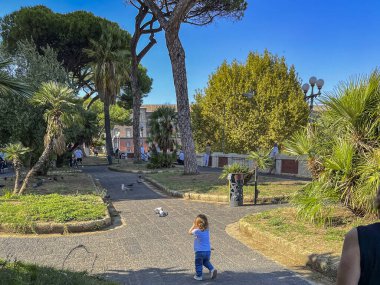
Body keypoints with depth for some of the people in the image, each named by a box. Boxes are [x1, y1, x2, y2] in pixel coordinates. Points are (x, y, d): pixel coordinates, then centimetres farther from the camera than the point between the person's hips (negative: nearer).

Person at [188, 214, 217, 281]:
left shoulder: (196, 231, -15)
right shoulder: (207, 230, 0)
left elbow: (190, 232, 5)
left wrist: (194, 226, 11)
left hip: (199, 251, -5)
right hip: (208, 251, 5)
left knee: (198, 264, 14)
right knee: (206, 262, 28)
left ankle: (199, 276, 21)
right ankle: (212, 269, 9)